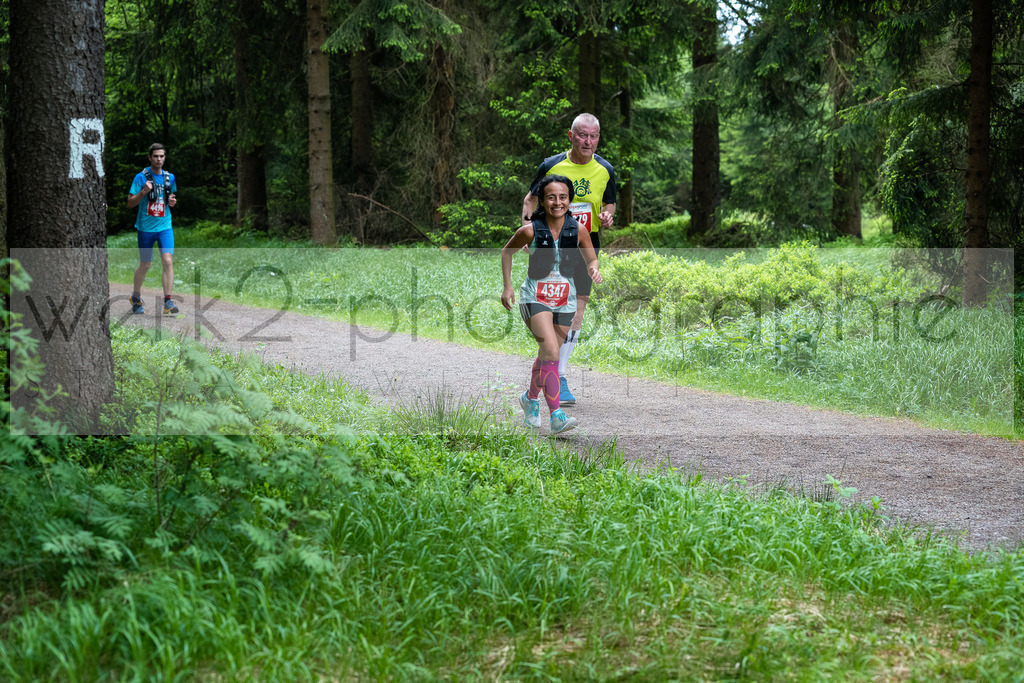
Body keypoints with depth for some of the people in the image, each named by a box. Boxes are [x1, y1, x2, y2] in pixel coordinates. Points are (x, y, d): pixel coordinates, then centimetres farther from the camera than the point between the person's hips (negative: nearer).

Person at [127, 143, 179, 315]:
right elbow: (130, 203, -5)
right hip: (146, 227, -2)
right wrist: (143, 192, -21)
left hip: (165, 226, 2)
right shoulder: (141, 177, -5)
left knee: (168, 260, -15)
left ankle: (167, 301, -15)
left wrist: (172, 201, 0)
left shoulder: (170, 177, 7)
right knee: (145, 265, 7)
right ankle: (136, 297, 31)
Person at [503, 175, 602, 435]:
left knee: (548, 355, 15)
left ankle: (531, 398, 42)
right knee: (551, 350, -22)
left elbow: (591, 259, 7)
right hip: (535, 298, -4)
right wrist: (506, 286, 3)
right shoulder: (530, 230, -13)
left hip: (565, 301, 4)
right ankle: (556, 415, -25)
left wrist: (593, 270, -16)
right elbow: (506, 251, 5)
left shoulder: (578, 229, -6)